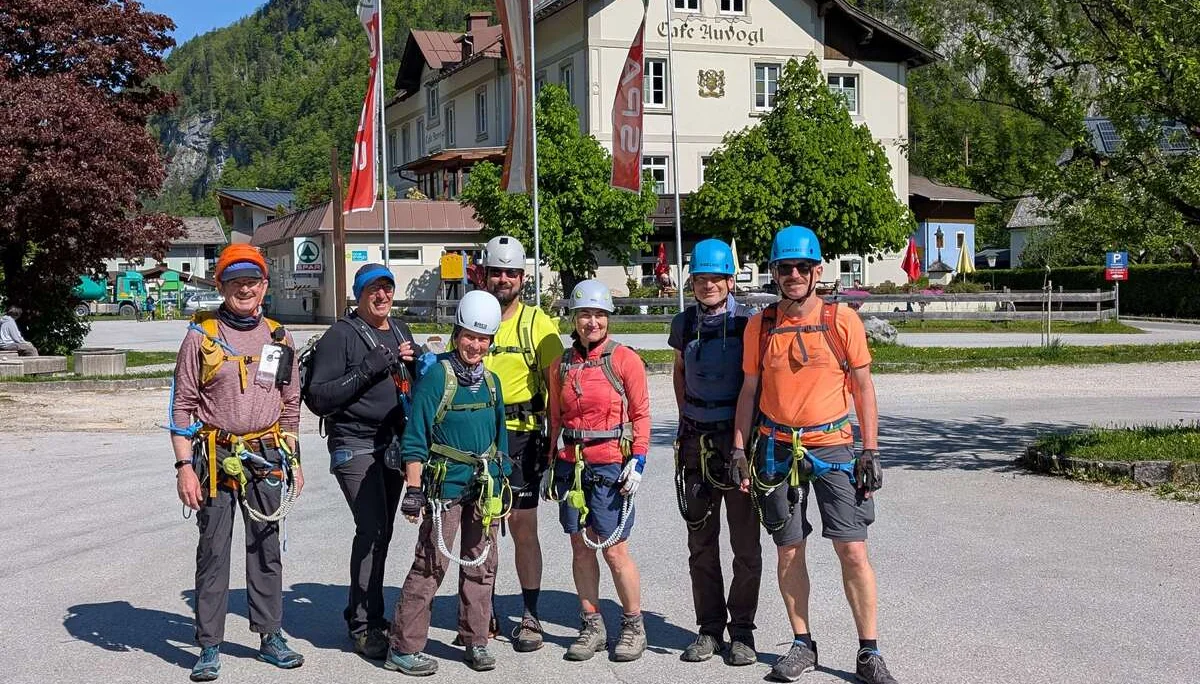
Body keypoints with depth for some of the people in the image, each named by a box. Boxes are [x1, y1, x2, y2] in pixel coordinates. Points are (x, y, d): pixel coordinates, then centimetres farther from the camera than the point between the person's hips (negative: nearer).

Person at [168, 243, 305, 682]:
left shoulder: (279, 338, 10)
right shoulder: (201, 336, -1)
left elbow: (291, 405, 16)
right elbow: (182, 404, -3)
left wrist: (294, 462, 13)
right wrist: (185, 466, -10)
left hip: (267, 459, 3)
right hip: (216, 458, -3)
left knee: (267, 549, 10)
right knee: (213, 552, 1)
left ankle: (270, 637, 21)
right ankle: (210, 647, 8)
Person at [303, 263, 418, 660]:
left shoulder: (401, 332, 15)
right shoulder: (340, 336, -7)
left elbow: (416, 385, 26)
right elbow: (318, 398, -13)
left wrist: (415, 362, 3)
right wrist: (367, 370, -22)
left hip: (395, 444, 7)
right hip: (355, 446, -7)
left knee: (381, 532, 9)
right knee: (372, 529, -17)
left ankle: (362, 612, 22)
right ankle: (366, 627, -11)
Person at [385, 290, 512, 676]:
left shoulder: (491, 381, 10)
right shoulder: (436, 377, -9)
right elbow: (414, 439, -10)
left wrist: (502, 484, 16)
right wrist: (414, 490, -13)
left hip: (485, 488, 6)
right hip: (446, 485, -6)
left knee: (482, 565, 11)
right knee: (431, 565, -6)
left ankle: (475, 641, 23)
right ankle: (404, 647, 1)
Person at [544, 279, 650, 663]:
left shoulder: (625, 360, -4)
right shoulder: (561, 366, 9)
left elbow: (640, 415, -3)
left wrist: (638, 462, -11)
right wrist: (551, 465, 14)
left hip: (611, 465, -4)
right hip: (571, 464, 4)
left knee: (614, 550, -3)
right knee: (581, 547, 8)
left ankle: (634, 626, 12)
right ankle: (592, 626, 18)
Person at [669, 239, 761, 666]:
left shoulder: (748, 323, -7)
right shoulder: (684, 324, 6)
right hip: (697, 441, 4)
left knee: (746, 542, 2)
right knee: (701, 542, 9)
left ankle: (742, 630, 13)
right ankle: (710, 627, 19)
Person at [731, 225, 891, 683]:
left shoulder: (842, 320, -2)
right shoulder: (759, 325, 4)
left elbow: (862, 388, 1)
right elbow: (750, 390, 9)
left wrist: (870, 451, -3)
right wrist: (740, 448, 3)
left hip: (833, 447, -2)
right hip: (777, 450, 2)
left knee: (853, 551, -5)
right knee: (789, 550, 7)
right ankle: (802, 645, 21)